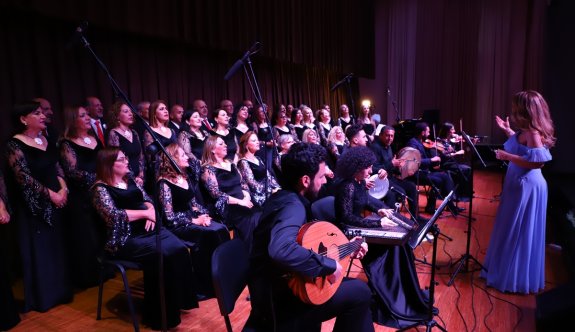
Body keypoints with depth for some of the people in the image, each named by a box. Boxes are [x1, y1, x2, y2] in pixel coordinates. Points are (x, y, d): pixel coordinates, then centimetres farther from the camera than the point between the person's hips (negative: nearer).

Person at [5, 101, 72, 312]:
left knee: (57, 246, 13)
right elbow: (24, 178, -17)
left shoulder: (46, 140, 9)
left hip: (56, 202, 6)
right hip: (34, 205, -6)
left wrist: (63, 188, -6)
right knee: (39, 249, 3)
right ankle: (42, 297, 18)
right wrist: (51, 194, -15)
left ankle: (59, 290, 27)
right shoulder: (15, 145, -11)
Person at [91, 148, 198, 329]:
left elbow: (146, 198, 17)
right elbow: (114, 216, -18)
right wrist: (145, 213, -12)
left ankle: (180, 299, -3)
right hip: (124, 239, -7)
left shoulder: (129, 180, 17)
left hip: (147, 229, 7)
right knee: (162, 256, -27)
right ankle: (161, 314, -12)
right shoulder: (100, 188, -5)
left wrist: (151, 211, -6)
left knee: (179, 249, -17)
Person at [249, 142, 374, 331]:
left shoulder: (284, 197, 5)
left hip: (276, 287, 9)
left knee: (354, 284, 16)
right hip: (279, 302, -9)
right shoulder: (292, 206, -24)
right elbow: (281, 250, -45)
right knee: (361, 291, -6)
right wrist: (328, 265, -32)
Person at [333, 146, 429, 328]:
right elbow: (347, 219, -29)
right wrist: (378, 223, -28)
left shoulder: (359, 182, 3)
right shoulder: (348, 187, -26)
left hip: (360, 224, 10)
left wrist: (379, 210, 0)